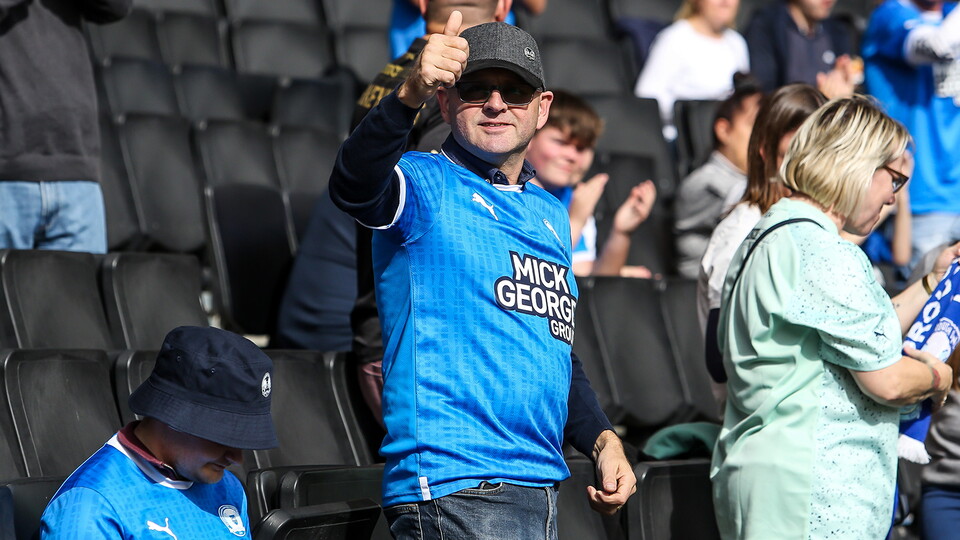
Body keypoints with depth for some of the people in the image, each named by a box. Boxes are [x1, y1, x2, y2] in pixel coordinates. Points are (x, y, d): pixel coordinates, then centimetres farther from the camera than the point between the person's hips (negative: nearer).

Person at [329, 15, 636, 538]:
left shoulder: (550, 214, 20)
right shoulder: (425, 186, -3)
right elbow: (354, 185, -27)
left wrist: (602, 441, 14)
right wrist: (409, 95, -43)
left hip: (538, 487, 8)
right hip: (453, 490, -8)